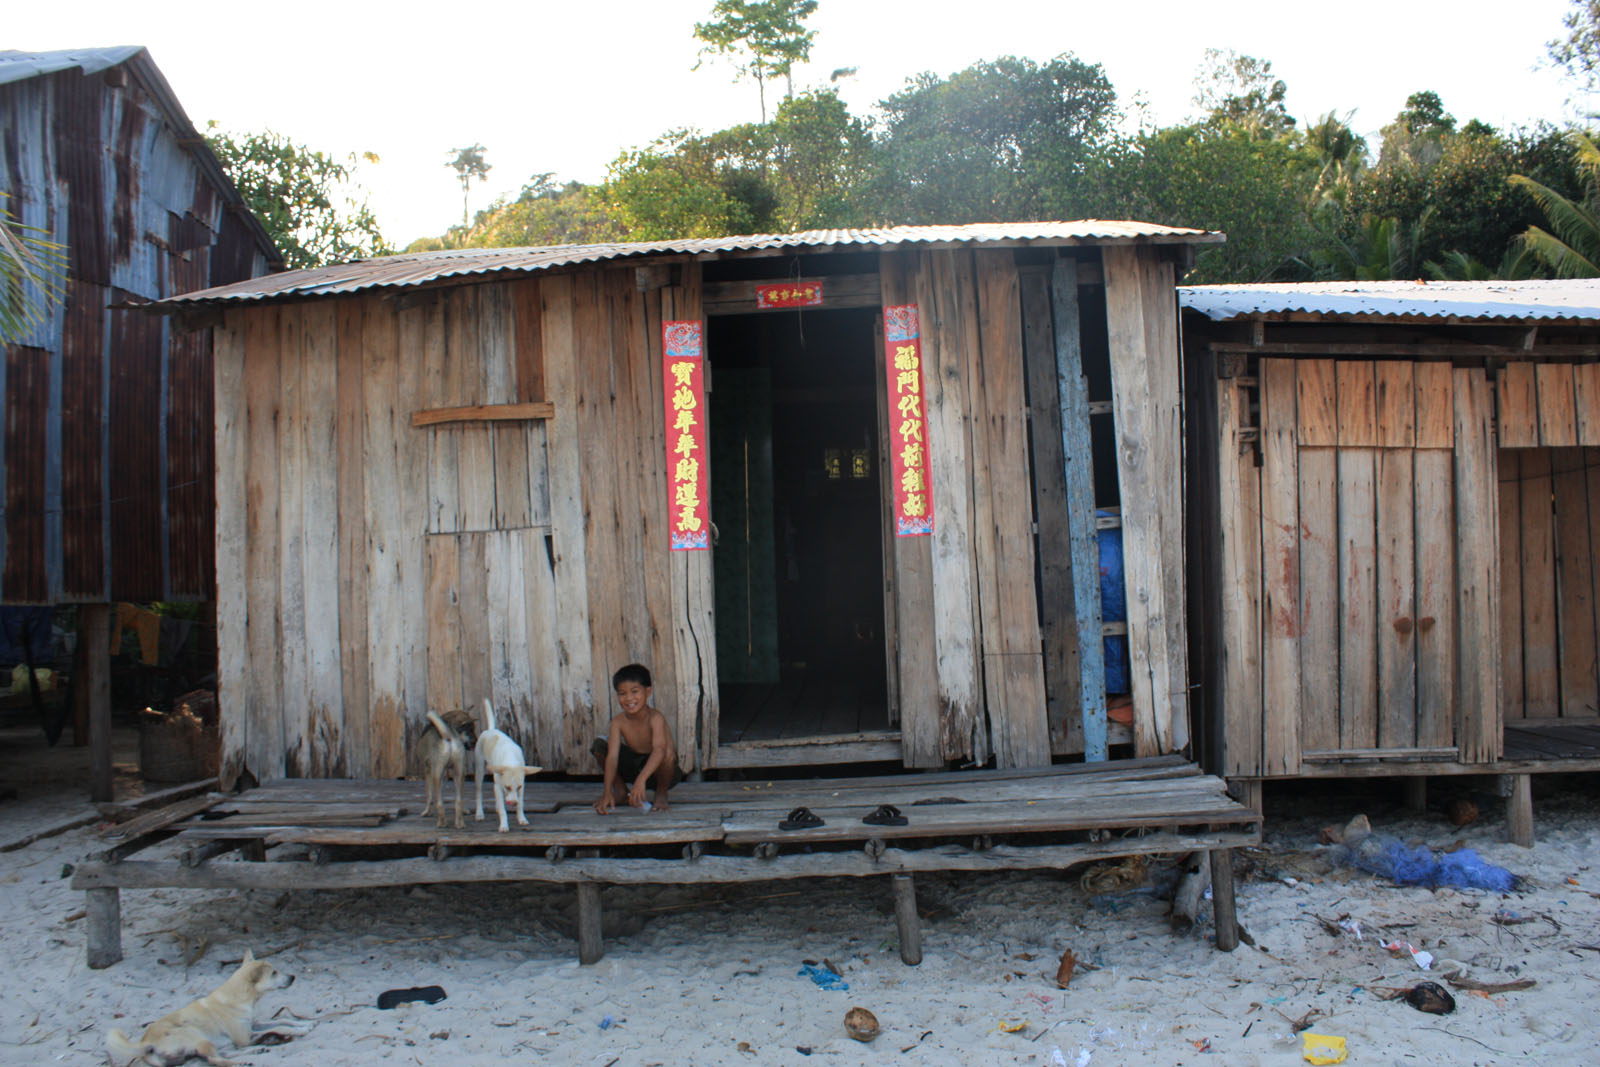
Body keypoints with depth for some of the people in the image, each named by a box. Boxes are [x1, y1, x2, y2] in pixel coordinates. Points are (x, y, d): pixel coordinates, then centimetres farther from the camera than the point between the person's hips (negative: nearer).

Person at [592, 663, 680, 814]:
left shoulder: (656, 718, -27)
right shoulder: (618, 722, -15)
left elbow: (659, 750, -43)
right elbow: (612, 756, -24)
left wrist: (641, 780, -57)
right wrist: (607, 792, -36)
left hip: (658, 769, -4)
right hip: (633, 766, 4)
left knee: (668, 752, -38)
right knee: (599, 745, -14)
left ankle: (661, 794, -6)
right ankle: (620, 790, 7)